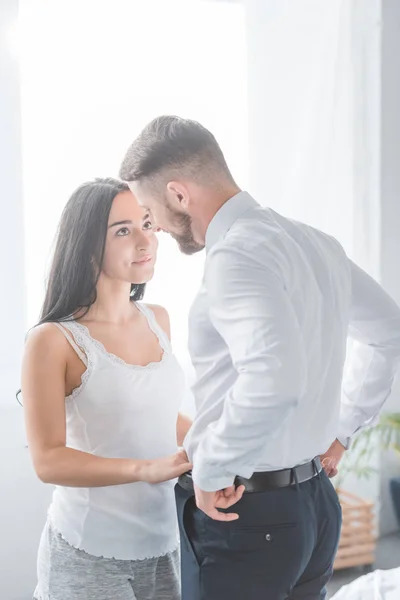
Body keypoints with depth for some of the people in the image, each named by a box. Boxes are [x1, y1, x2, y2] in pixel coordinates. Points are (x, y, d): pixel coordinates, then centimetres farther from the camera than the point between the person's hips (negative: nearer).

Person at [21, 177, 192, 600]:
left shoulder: (158, 320, 5)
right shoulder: (53, 341, -13)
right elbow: (48, 460, -19)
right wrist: (145, 469, -31)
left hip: (166, 544, 6)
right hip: (90, 556, -5)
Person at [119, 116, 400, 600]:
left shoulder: (236, 255, -20)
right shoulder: (313, 242, 8)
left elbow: (273, 381, -36)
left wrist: (210, 471, -21)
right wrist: (341, 429, 21)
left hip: (240, 513, -9)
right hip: (315, 503, 9)